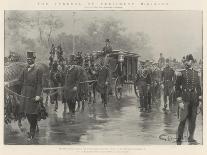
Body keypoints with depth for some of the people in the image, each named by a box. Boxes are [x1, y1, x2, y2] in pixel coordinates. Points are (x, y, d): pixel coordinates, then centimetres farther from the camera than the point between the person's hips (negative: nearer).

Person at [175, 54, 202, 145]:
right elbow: (177, 87, -1)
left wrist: (200, 99, 6)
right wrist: (179, 101, -7)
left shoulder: (196, 73, 12)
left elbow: (198, 86, 15)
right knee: (183, 119, -6)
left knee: (193, 119, 6)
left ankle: (191, 138, 16)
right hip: (185, 99, -4)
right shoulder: (181, 73, 1)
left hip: (194, 100, 4)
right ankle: (179, 139, 4)